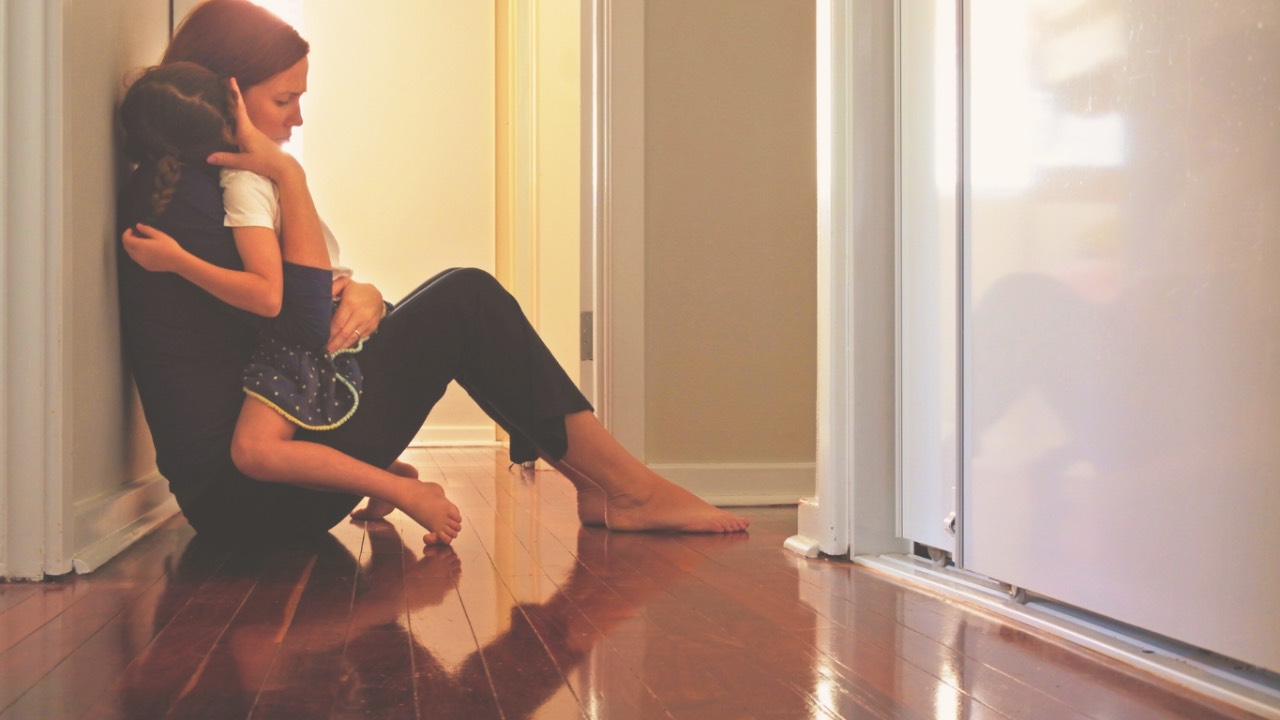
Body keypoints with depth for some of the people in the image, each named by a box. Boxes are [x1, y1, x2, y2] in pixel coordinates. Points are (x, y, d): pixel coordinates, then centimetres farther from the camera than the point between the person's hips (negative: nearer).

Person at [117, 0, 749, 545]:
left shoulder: (211, 183, 18)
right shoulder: (177, 198, -14)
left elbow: (306, 306, 14)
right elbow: (304, 329, -22)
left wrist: (360, 296, -9)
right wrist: (290, 177, -19)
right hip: (240, 491, -10)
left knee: (463, 298, 8)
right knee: (465, 303, -10)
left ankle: (604, 484, 1)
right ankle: (628, 490, -5)